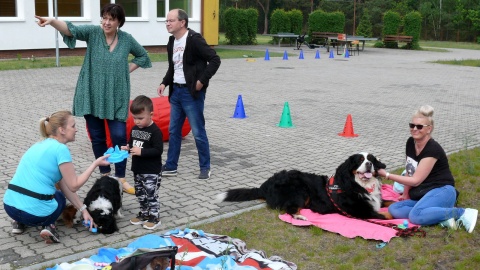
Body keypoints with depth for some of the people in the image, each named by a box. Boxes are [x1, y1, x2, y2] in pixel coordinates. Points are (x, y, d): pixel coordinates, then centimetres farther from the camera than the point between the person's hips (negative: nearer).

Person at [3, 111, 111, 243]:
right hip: (35, 211, -7)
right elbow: (74, 186, -6)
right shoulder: (60, 149, -10)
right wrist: (96, 163, 0)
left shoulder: (40, 145, 16)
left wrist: (83, 210, 16)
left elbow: (64, 185, 17)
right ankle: (48, 226, 1)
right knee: (59, 197, 28)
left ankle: (20, 222, 19)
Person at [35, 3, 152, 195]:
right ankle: (105, 174, 23)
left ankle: (121, 178, 6)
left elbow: (142, 55, 17)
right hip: (92, 96, 0)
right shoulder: (93, 32, -4)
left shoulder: (127, 39, 1)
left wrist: (127, 70, 3)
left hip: (116, 98, 0)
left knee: (119, 137, -5)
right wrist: (52, 21, -41)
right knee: (97, 137, 8)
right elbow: (71, 29, -22)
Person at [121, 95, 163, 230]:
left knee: (151, 194, -1)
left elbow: (158, 150, -23)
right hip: (137, 170, 8)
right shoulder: (134, 128, 5)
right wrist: (128, 148, -5)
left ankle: (154, 217, 10)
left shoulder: (155, 131, -18)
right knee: (140, 194, 17)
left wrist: (141, 151, -28)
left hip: (152, 172, -8)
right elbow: (132, 143, 17)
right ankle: (144, 214, 31)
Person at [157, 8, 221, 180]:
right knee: (173, 131, 12)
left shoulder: (194, 39, -14)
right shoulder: (172, 42, 11)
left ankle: (205, 168, 12)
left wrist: (202, 80, -19)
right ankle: (170, 167, 22)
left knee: (198, 132, -1)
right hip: (176, 91, 8)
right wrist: (164, 83, 8)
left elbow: (215, 60, -16)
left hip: (192, 93, -8)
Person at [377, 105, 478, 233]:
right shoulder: (410, 143, 7)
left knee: (416, 216, -35)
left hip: (441, 192, -8)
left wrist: (386, 175, -15)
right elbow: (409, 172, 18)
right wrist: (406, 195, 19)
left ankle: (462, 213, -18)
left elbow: (416, 180, -18)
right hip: (421, 196, 8)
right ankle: (443, 218, -17)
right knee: (393, 209, -16)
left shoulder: (433, 149, -17)